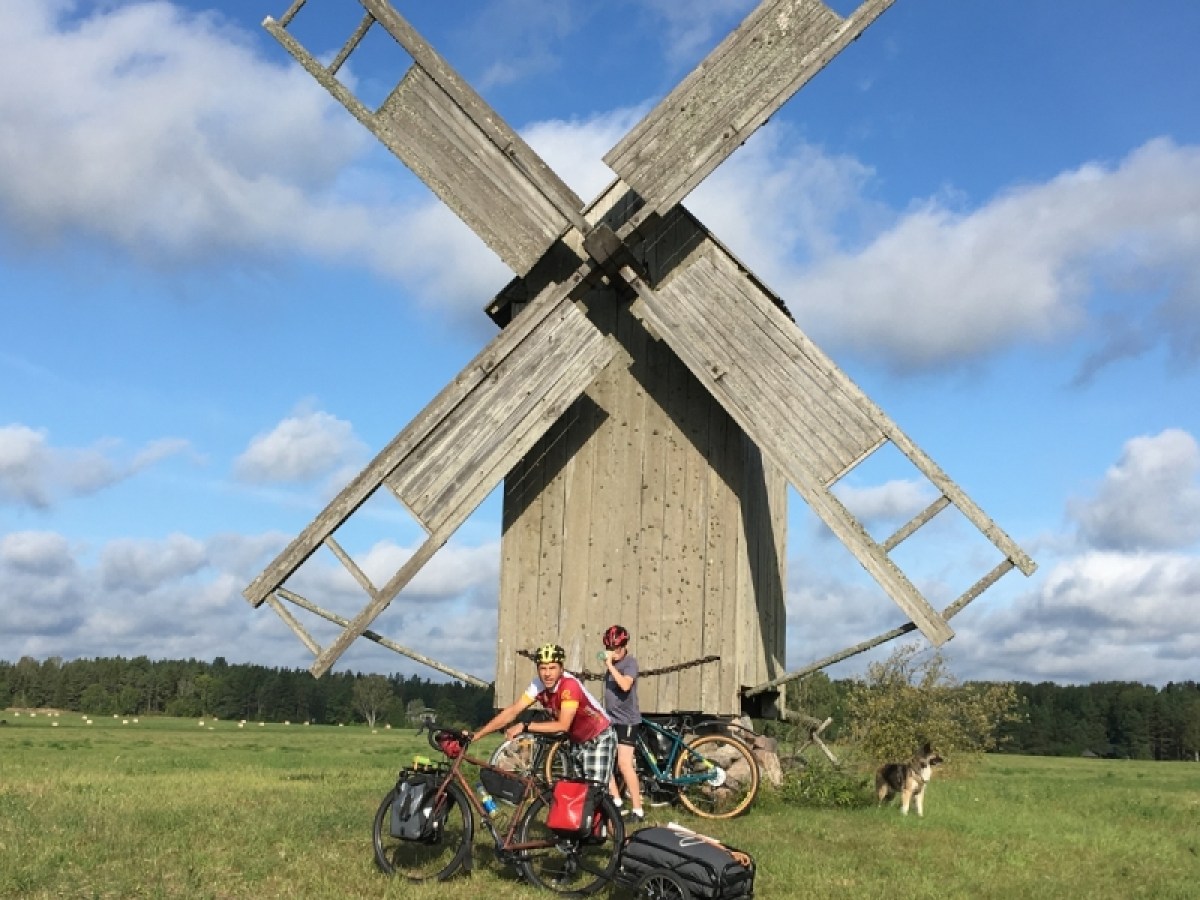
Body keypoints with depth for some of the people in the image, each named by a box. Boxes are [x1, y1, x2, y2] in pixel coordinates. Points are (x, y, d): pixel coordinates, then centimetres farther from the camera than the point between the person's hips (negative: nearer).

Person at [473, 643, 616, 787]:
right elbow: (512, 711, -14)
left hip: (598, 739, -6)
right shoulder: (538, 685, -14)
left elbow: (563, 725, -34)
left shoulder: (570, 685, -31)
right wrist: (475, 736, -19)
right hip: (574, 741, 6)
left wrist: (524, 726, -34)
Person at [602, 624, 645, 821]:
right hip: (610, 719, 9)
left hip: (626, 720, -8)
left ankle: (638, 810, -11)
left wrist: (609, 665, -29)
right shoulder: (612, 664, 12)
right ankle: (616, 802, 24)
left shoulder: (630, 663, -11)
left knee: (624, 764, -15)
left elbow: (625, 685, -30)